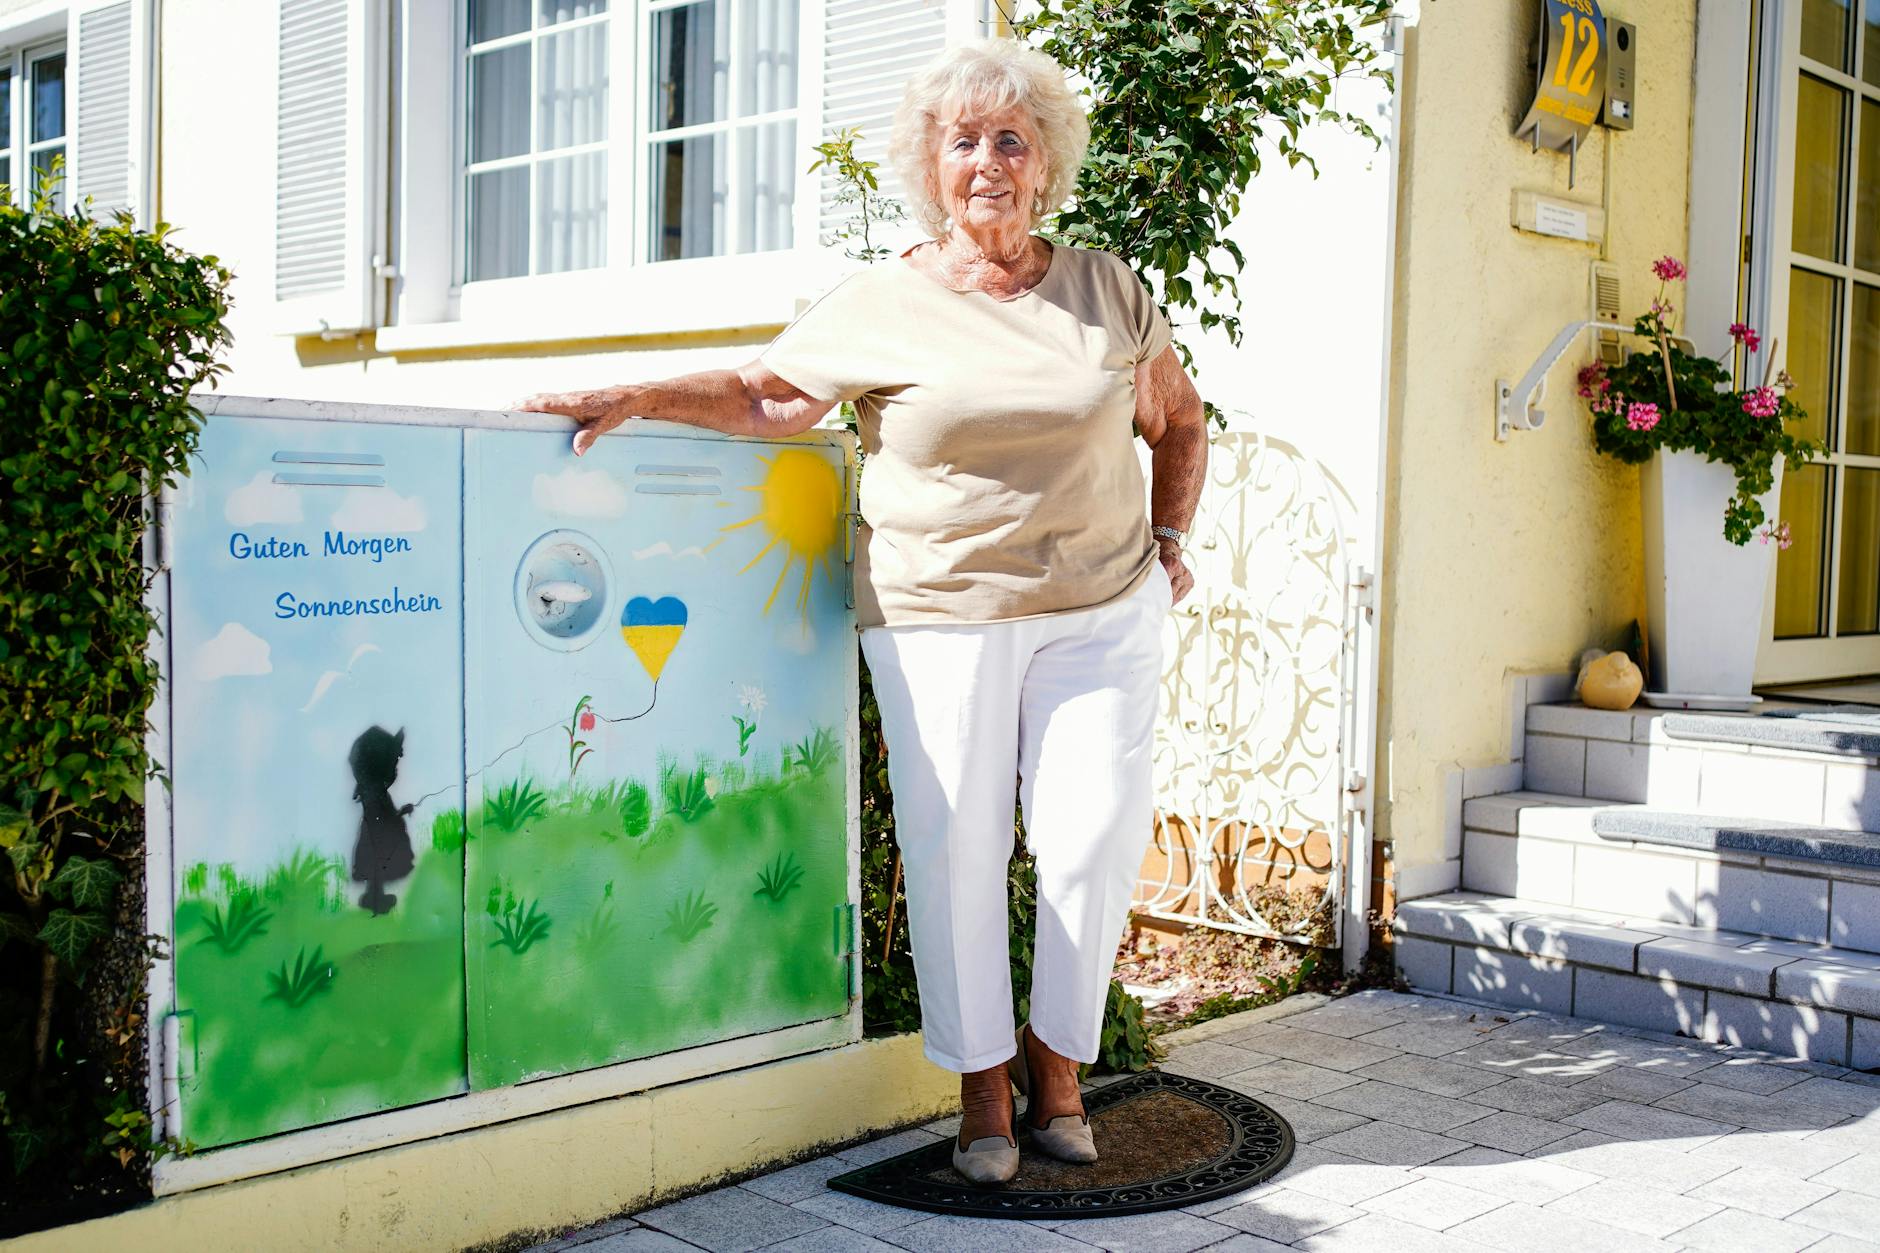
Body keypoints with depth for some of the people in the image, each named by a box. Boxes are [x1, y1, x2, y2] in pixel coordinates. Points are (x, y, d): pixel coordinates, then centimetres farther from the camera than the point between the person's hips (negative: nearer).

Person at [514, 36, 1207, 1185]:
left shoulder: (1110, 290, 9)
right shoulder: (879, 306, 3)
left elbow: (1180, 420, 20)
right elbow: (764, 398, 4)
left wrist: (1169, 542, 12)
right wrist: (634, 398, -8)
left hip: (1103, 610, 2)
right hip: (940, 615, -1)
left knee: (1098, 837, -4)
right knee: (955, 845, -3)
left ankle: (1057, 1065, 18)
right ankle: (984, 1089, 15)